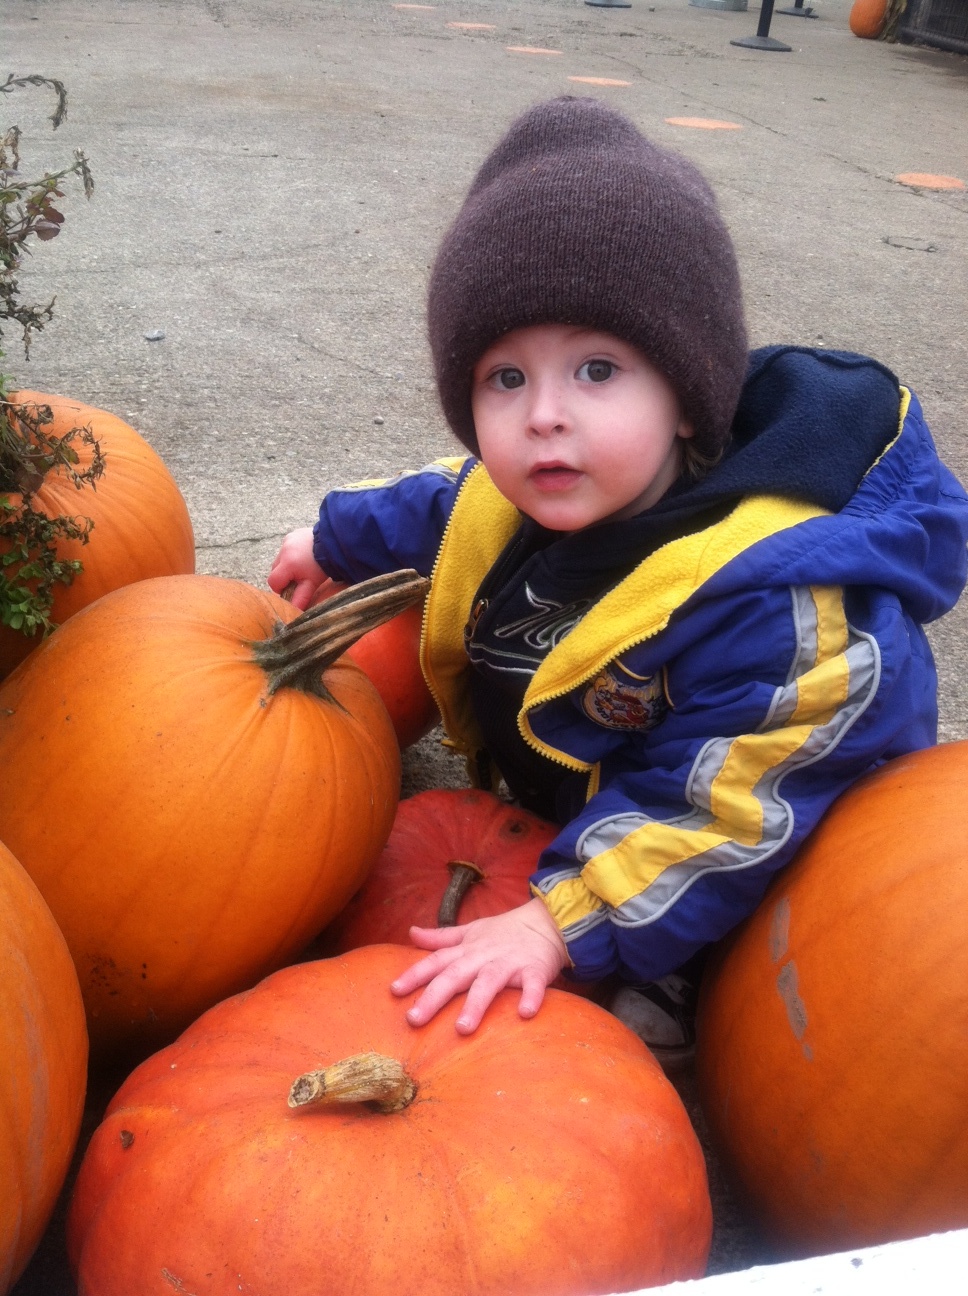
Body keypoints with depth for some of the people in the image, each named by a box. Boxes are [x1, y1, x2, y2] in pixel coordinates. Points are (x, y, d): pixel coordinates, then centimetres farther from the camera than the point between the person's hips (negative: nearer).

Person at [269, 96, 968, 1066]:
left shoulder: (770, 597, -40)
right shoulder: (520, 493, -15)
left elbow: (714, 811, -35)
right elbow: (444, 505, 10)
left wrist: (561, 924, -36)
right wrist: (337, 539, 25)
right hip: (548, 785, 7)